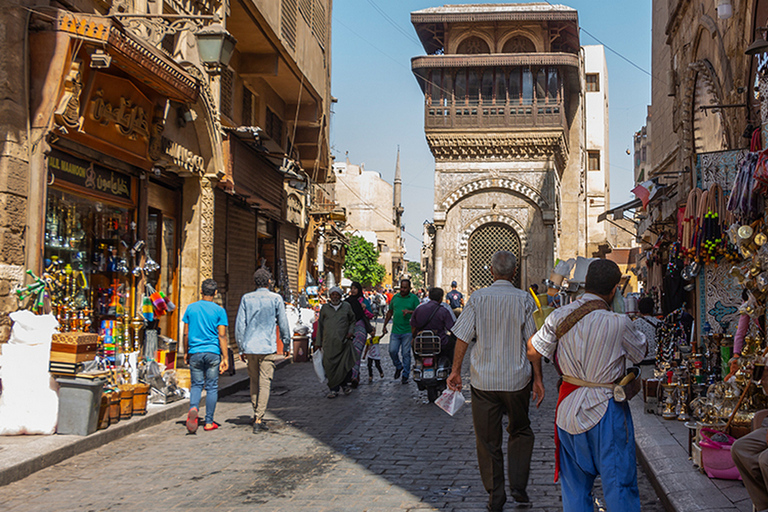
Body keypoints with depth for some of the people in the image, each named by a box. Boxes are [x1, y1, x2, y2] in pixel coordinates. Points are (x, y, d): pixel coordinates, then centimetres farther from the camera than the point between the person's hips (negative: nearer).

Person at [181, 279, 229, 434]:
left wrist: (185, 353, 17)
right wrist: (225, 358, -4)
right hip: (213, 352, -2)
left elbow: (186, 334, 6)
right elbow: (222, 336, -6)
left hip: (195, 352, 2)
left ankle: (193, 408, -19)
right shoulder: (219, 311, -2)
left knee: (196, 384, 10)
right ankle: (209, 422, 9)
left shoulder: (191, 308, 4)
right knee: (212, 387, 6)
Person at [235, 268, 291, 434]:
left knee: (254, 381, 17)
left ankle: (256, 414, 27)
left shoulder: (246, 299, 4)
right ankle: (258, 420, -7)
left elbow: (239, 325, 3)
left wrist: (241, 348, 9)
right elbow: (283, 323, 1)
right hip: (267, 346, -3)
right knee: (264, 383, -2)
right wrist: (286, 340, 16)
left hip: (250, 346, 3)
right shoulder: (275, 299, -3)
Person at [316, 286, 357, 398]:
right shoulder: (325, 308, 11)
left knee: (345, 364, -2)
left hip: (343, 342, 0)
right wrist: (318, 342, 14)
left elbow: (352, 320, 21)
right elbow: (320, 325, 15)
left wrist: (351, 331, 2)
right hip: (329, 343, 0)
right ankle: (334, 389, 3)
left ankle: (345, 384, 19)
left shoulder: (346, 306, 11)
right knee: (330, 366, -4)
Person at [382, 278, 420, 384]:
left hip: (408, 331, -3)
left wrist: (409, 311, -20)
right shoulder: (395, 297, 12)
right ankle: (398, 367, 25)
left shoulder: (414, 298, 2)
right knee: (392, 351, -3)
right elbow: (390, 312, 19)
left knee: (406, 353, 0)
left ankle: (405, 376, 9)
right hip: (395, 331, 3)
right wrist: (384, 326, 15)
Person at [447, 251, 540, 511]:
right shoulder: (524, 299, -3)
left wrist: (455, 371, 7)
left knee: (488, 440, 9)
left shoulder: (477, 298, -2)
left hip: (483, 380, 0)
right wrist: (537, 379, 2)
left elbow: (462, 338, -4)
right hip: (516, 380, 0)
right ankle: (518, 488, 12)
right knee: (520, 432, 20)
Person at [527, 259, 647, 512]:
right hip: (606, 410, -4)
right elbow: (640, 352, 3)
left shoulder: (559, 316, -5)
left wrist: (537, 377, 23)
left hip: (569, 406, 4)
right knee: (619, 485, 7)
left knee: (575, 484, 16)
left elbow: (533, 350, 5)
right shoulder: (619, 323, -16)